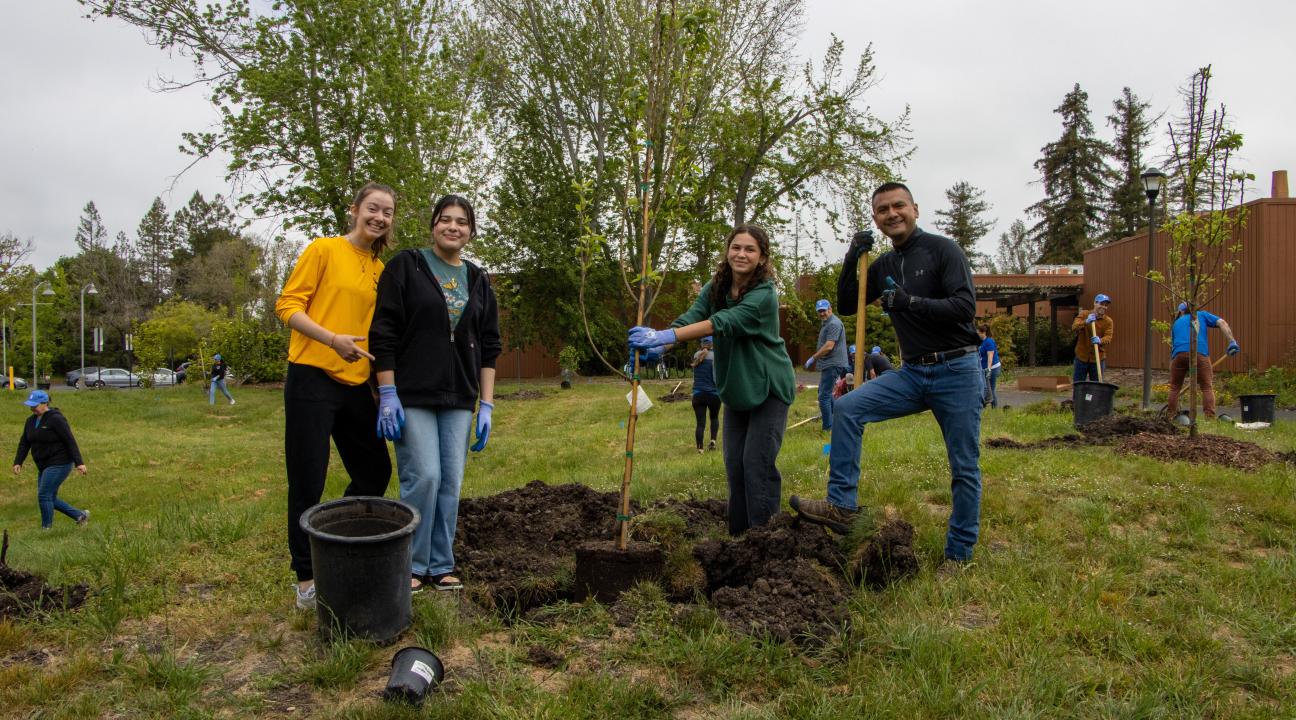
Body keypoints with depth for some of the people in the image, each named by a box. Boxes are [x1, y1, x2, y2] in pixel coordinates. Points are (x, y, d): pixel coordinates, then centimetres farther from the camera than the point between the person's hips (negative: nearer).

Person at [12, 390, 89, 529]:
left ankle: (46, 528, 4)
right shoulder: (30, 421, 8)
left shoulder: (56, 419, -16)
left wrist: (79, 463, -22)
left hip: (59, 464, -9)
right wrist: (18, 463, 3)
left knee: (44, 496, -9)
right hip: (45, 466, 9)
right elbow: (24, 443, 13)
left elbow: (70, 441, -18)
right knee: (50, 498, 11)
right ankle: (80, 515, 22)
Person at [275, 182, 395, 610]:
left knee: (375, 472, 11)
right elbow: (287, 306, -8)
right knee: (307, 482, 0)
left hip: (355, 383, 7)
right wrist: (332, 339, -24)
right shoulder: (324, 250, -3)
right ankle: (306, 578, 14)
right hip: (312, 378, -7)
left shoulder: (380, 269, 14)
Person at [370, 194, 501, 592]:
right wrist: (387, 395, -11)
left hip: (458, 400, 4)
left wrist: (486, 405, 6)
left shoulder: (478, 280, 12)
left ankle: (440, 566, 18)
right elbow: (383, 333, -5)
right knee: (423, 477, -8)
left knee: (452, 482, 4)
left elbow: (488, 347, 12)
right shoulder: (406, 266, -1)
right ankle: (411, 565, 10)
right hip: (412, 395, -4)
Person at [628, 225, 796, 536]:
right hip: (735, 389, 6)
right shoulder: (715, 288, -1)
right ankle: (739, 536, 21)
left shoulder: (764, 294, -22)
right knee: (734, 464, 9)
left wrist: (666, 335, -48)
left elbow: (723, 323, -36)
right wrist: (657, 345, -38)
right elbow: (690, 318, -17)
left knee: (758, 463, -9)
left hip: (769, 388, -6)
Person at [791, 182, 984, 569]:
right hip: (912, 373, 6)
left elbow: (965, 305, -18)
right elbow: (846, 303, 14)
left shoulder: (942, 249, -8)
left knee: (965, 467, 2)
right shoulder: (884, 265, 11)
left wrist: (910, 302, -27)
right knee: (846, 408, -12)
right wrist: (852, 259, 0)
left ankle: (959, 555, 15)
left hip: (956, 371, -5)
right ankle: (841, 505, -10)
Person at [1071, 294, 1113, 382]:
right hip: (1081, 357, 0)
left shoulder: (1108, 321, -2)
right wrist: (1086, 322, -36)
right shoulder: (1084, 314, -1)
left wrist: (1100, 341, -38)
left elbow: (1108, 338, -15)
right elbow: (1074, 327, -17)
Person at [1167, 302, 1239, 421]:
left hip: (1179, 354, 2)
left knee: (1175, 388, 15)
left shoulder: (1176, 323, 32)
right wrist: (1232, 341, -2)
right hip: (1200, 353, -2)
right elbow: (1221, 323, 7)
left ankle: (1172, 418, 13)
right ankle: (1210, 418, -2)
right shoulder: (1202, 315, 25)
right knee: (1207, 388, 7)